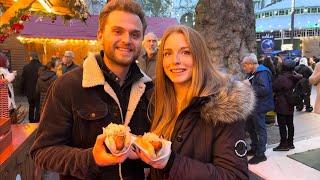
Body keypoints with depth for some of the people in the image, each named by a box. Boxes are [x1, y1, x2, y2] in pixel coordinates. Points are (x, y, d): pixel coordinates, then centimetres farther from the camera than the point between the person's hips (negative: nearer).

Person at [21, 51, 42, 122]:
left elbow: (23, 80, 1)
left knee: (31, 106, 21)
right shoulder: (41, 67, -15)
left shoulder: (26, 67, -5)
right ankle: (36, 122, 1)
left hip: (29, 91, 4)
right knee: (38, 108, 4)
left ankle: (31, 121, 30)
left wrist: (23, 90, 14)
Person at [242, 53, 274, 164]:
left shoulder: (262, 73, -19)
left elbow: (265, 90, -30)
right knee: (250, 127, 20)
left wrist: (250, 86, -25)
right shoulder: (253, 73, 11)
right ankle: (254, 148, 36)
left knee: (260, 130, 1)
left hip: (259, 106, -10)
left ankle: (260, 154, 12)